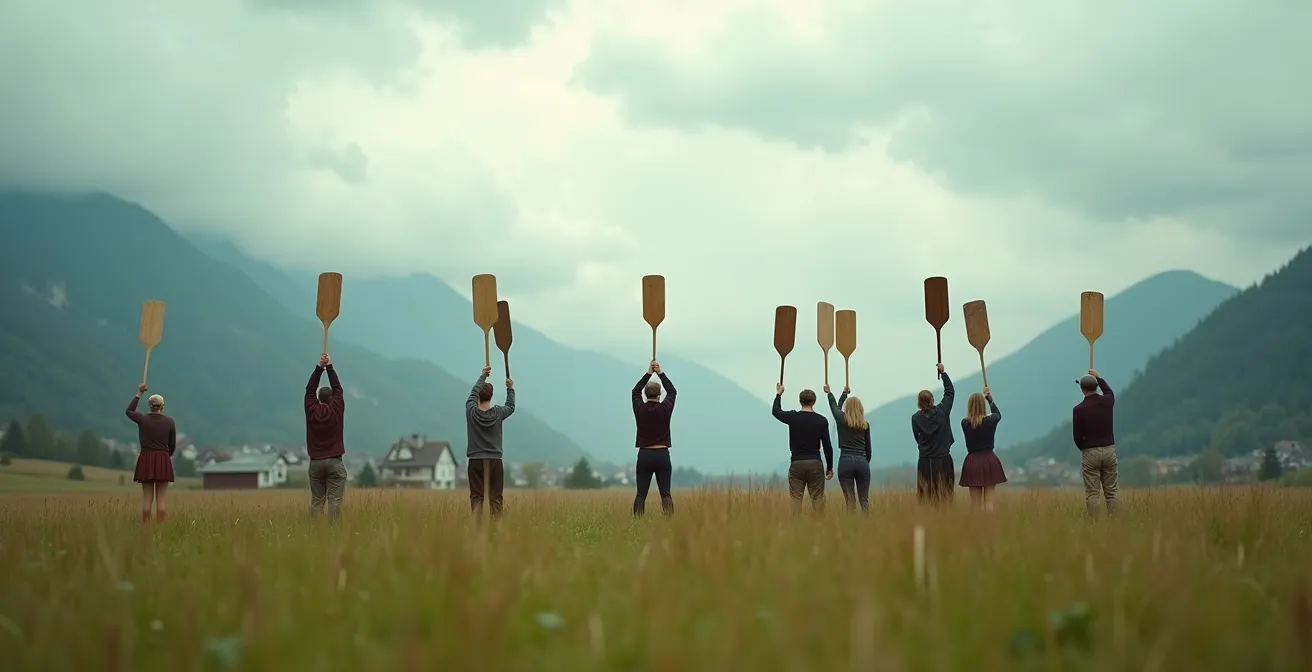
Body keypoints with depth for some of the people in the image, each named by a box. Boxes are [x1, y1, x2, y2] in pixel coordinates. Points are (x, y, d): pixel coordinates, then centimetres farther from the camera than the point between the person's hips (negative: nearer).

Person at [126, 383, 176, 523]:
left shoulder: (143, 419, -2)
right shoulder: (169, 421, -1)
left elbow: (129, 411, 21)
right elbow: (172, 446, 5)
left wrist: (139, 394, 25)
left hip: (146, 460, 1)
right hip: (163, 461, -1)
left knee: (147, 499, 3)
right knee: (161, 500, -1)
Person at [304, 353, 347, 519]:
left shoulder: (311, 410, 0)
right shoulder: (336, 410, -5)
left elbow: (310, 389, 9)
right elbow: (338, 389, 4)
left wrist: (319, 367, 8)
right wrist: (329, 367, 9)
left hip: (315, 462, 2)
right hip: (334, 462, -2)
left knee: (316, 502, 3)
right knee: (334, 501, -6)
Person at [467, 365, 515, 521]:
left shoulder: (471, 411, -4)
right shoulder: (498, 413, -3)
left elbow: (473, 394, 16)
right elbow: (511, 407, 20)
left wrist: (483, 376, 30)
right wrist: (510, 389, 35)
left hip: (476, 461, 0)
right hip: (494, 461, 0)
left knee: (477, 497, -4)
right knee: (495, 498, 2)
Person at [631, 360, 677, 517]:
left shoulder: (640, 408, -2)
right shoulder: (665, 408, -5)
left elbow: (635, 391, 17)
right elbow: (672, 391, 13)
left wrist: (648, 373, 18)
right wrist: (661, 373, 16)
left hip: (644, 455, 1)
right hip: (662, 455, -1)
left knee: (641, 494, 0)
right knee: (665, 493, -1)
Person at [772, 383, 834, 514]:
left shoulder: (793, 417, -3)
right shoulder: (821, 420, -2)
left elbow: (776, 412, 19)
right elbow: (827, 446, -1)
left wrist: (778, 394, 33)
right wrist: (829, 467, 9)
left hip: (797, 464, 0)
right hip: (815, 464, 0)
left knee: (796, 500, 2)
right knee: (818, 499, 4)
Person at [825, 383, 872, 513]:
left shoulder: (842, 420, 1)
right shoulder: (865, 425, 6)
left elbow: (835, 406, 22)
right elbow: (868, 448, 12)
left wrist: (829, 393, 41)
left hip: (846, 461, -2)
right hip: (862, 462, 2)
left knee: (850, 501, 0)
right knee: (865, 500, 6)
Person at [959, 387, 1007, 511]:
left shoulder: (964, 423, -7)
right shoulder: (990, 420, -8)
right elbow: (998, 414, 17)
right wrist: (990, 400, 31)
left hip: (972, 461, 1)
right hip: (989, 460, -1)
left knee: (975, 501, 4)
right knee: (989, 500, 0)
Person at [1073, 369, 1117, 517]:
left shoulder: (1079, 409, -10)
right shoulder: (1107, 401, 1)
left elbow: (1077, 436, -4)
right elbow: (1109, 391, 28)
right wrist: (1098, 377, 41)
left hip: (1090, 453, -3)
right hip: (1109, 450, 3)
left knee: (1092, 494, -2)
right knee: (1111, 492, 7)